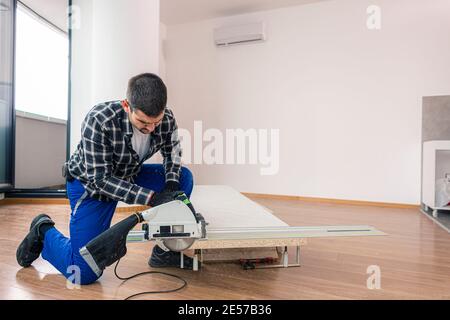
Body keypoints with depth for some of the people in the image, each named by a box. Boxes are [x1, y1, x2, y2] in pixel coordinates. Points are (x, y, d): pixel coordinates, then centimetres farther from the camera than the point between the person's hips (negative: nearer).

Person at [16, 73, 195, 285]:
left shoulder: (167, 119, -21)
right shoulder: (98, 121, -34)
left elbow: (172, 152, 0)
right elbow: (100, 179, -30)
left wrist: (171, 185, -18)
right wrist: (151, 197, -38)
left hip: (129, 177, 5)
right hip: (90, 183, -5)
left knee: (184, 178, -12)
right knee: (84, 272, -11)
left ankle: (164, 251, 0)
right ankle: (43, 231, 18)